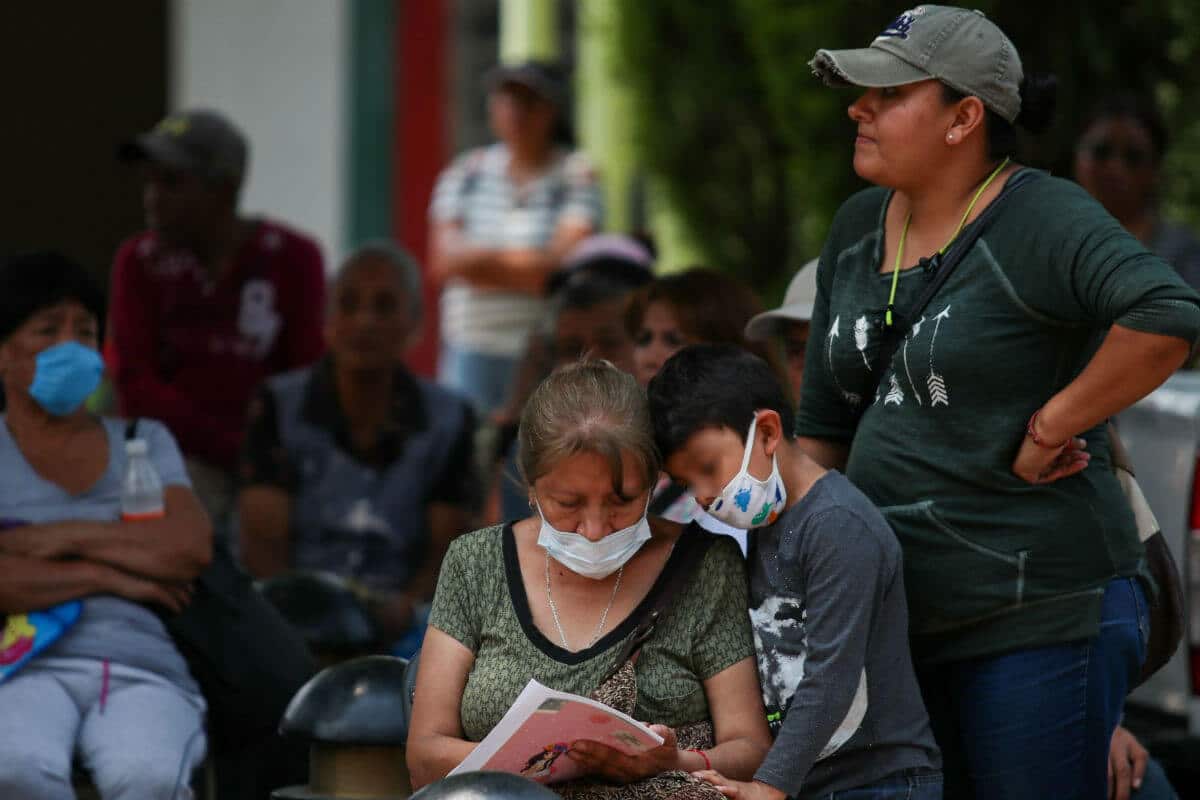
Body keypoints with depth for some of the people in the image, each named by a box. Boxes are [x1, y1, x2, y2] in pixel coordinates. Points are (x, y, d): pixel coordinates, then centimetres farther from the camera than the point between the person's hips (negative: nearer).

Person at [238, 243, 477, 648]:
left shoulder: (448, 420, 11)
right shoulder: (279, 407, 6)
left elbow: (446, 548, 7)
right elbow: (263, 542, -1)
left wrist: (408, 605, -16)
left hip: (395, 619, 2)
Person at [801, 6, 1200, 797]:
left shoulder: (1040, 220, -14)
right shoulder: (857, 229, 11)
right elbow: (825, 420, 18)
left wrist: (1047, 429, -23)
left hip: (1043, 618, -8)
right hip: (900, 616, 8)